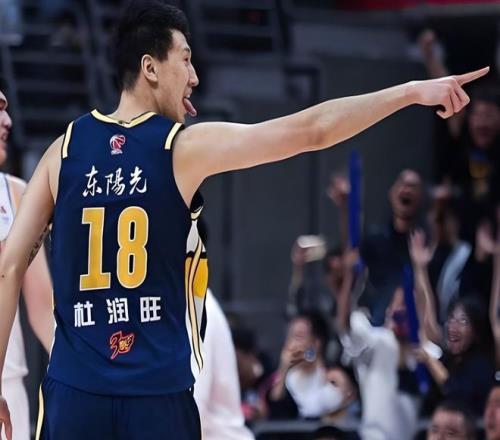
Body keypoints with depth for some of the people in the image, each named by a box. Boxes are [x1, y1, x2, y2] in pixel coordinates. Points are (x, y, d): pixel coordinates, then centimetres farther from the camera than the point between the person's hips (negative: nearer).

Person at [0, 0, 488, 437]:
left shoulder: (65, 149, 5)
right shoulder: (186, 147, -4)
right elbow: (313, 130, -5)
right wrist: (413, 91, 3)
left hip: (75, 391, 2)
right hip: (157, 395, -2)